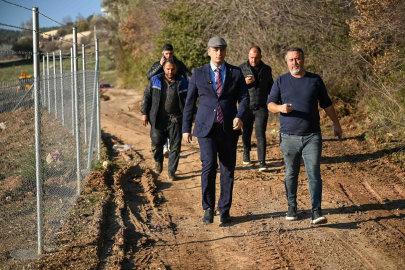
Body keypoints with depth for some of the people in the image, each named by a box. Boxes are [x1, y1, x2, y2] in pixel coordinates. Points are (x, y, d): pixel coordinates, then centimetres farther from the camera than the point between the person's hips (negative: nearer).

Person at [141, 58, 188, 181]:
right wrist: (144, 113, 2)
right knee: (156, 144, 4)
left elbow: (186, 101, 9)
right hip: (158, 119, 0)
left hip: (175, 120, 0)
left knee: (175, 146, -1)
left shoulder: (182, 82, 4)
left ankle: (171, 171, 10)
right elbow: (146, 97, 7)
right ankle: (158, 161, 34)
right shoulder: (155, 80, 3)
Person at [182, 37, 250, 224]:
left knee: (228, 170, 4)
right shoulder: (198, 74, 5)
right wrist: (186, 128, 4)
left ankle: (224, 210, 17)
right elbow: (190, 102, 7)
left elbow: (244, 98, 0)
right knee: (209, 165, -15)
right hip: (206, 128, -1)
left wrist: (240, 116, -19)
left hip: (229, 128, 1)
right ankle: (208, 208, 1)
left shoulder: (236, 73, 5)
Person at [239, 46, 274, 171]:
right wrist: (244, 83, -17)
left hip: (261, 108, 0)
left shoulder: (267, 69, 7)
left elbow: (270, 86, 19)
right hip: (246, 107, 0)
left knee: (260, 134, -9)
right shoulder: (241, 69, 0)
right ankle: (246, 154, 37)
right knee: (246, 133, 12)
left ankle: (262, 162, -9)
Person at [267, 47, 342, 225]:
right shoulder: (281, 81, 5)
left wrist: (336, 123, 19)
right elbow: (270, 105, -2)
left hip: (312, 136, 0)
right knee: (291, 174, 8)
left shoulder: (315, 80, 7)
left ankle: (316, 212, -10)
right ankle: (292, 207, 24)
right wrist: (280, 107, -23)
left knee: (314, 174, -8)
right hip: (289, 137, 1)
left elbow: (326, 104, 16)